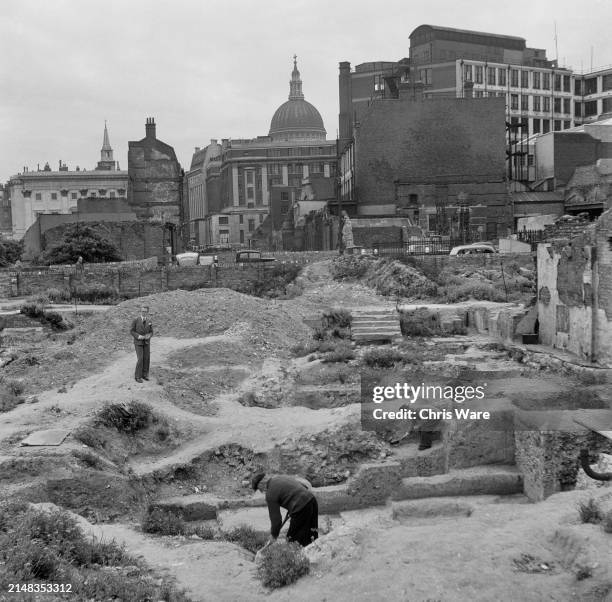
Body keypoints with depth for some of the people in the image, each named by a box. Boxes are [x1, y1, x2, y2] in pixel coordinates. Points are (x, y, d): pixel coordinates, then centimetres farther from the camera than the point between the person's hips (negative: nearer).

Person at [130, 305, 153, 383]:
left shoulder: (149, 321, 2)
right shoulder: (136, 320, -11)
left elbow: (151, 332, 8)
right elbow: (131, 331, -7)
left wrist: (148, 336, -15)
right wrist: (138, 336, -23)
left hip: (146, 342, 4)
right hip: (138, 342, -4)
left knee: (146, 358, 3)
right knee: (140, 359, -10)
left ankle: (144, 374, 18)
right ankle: (138, 376, 2)